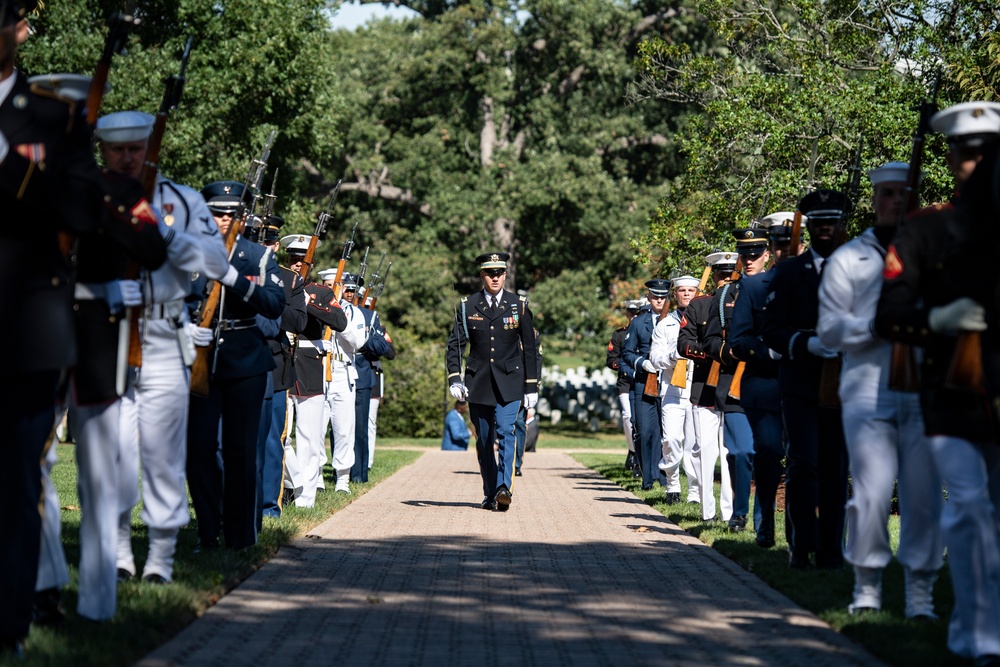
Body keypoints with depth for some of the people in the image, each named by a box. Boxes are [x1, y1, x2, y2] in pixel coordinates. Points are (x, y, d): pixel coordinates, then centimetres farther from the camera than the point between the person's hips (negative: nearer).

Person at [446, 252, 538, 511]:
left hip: (509, 382, -2)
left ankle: (504, 487, -26)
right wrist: (454, 378, -10)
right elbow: (455, 345, 3)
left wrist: (531, 386, 3)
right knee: (484, 439, 6)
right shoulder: (467, 307, 4)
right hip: (478, 381, 2)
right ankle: (490, 494, 14)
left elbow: (529, 348, 6)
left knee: (505, 431, -18)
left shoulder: (519, 306, 3)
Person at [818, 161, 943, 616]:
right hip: (868, 392, -1)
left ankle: (920, 591, 8)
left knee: (924, 494, -1)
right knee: (871, 492, -10)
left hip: (925, 394, 1)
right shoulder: (847, 259, 11)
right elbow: (830, 329, 5)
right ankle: (867, 585, 5)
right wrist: (878, 327, -11)